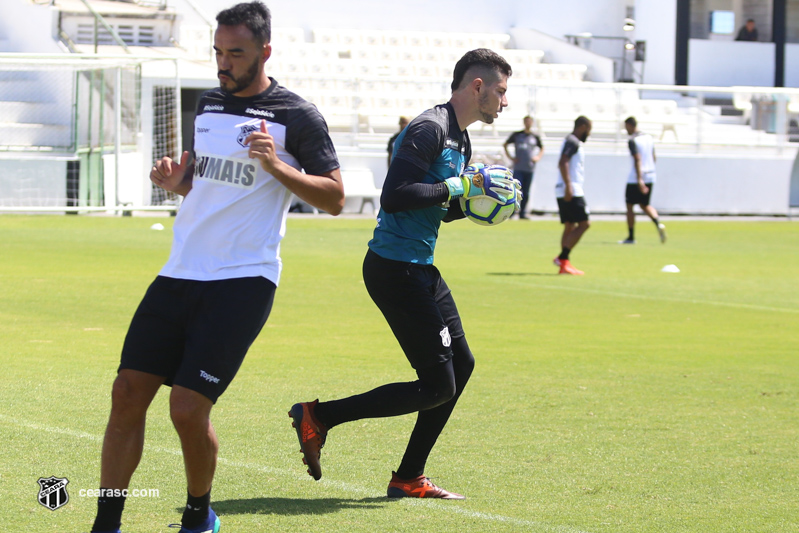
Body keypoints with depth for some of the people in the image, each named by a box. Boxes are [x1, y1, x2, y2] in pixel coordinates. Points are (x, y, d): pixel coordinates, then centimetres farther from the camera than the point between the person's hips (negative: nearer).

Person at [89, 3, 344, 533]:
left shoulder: (295, 116, -3)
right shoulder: (209, 104, 16)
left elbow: (335, 198, -4)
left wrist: (275, 165, -17)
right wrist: (177, 180, 7)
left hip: (243, 281, -6)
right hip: (180, 272, 6)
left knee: (188, 409, -12)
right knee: (128, 392, -3)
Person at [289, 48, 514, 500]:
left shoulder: (462, 140, 16)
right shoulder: (429, 130, -16)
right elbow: (394, 196, -26)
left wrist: (476, 201, 9)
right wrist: (459, 187, -22)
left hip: (419, 269, 11)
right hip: (395, 270, -11)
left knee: (461, 363, 13)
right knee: (438, 386, -8)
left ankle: (409, 479, 21)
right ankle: (318, 417, -2)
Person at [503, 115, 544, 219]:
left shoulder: (535, 137, 9)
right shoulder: (516, 135, 4)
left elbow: (541, 148, 25)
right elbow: (505, 145, 13)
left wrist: (538, 157, 7)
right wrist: (510, 157, 2)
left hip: (530, 168, 2)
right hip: (518, 168, -2)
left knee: (526, 193, 5)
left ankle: (523, 213, 11)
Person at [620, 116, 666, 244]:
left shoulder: (633, 140, -12)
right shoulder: (649, 138, 12)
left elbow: (637, 159, -21)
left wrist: (639, 179, -26)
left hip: (636, 178, -7)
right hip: (650, 177, 7)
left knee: (630, 206, 5)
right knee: (645, 205, 17)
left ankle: (631, 237, 6)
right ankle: (658, 224, -9)